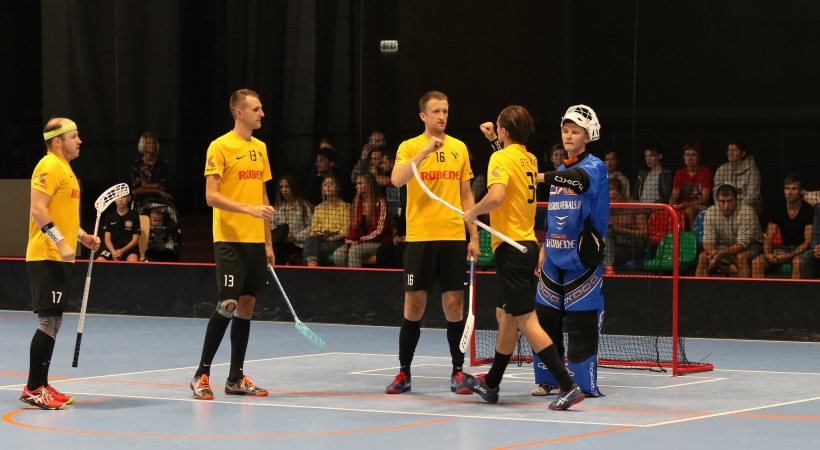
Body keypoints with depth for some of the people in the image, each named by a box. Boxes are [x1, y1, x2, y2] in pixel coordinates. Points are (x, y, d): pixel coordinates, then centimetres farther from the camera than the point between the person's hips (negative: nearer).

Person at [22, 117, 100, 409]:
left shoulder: (65, 168, 18)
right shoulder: (50, 166, -13)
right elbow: (38, 209, -21)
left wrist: (82, 236, 17)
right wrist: (61, 242, -25)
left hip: (59, 257, 10)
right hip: (46, 256, -10)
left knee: (53, 321, 11)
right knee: (49, 320, -11)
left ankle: (41, 385, 16)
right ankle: (33, 390, -8)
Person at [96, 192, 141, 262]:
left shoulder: (134, 215, 2)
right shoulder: (109, 215, 8)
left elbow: (135, 239, 0)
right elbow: (107, 239, 4)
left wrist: (122, 251, -17)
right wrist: (113, 252, -18)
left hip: (129, 247, -2)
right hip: (113, 248, 2)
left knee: (133, 261, -37)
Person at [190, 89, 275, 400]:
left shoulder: (260, 148, 14)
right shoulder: (220, 147, -8)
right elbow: (211, 196, -13)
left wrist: (268, 242, 15)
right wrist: (249, 209, -24)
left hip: (255, 240, 7)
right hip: (230, 239, -7)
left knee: (247, 305, 7)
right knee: (228, 305, -10)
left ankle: (236, 378, 13)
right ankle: (202, 374, 0)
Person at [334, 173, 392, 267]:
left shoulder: (379, 202, -6)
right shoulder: (357, 203, 14)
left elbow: (380, 230, -12)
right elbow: (352, 227, 13)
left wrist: (359, 242, -15)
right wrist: (350, 241, -8)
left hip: (378, 242, -6)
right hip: (360, 242, 6)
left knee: (354, 251, -33)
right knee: (338, 253, -21)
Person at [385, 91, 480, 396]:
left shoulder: (459, 148, 9)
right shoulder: (410, 147, 0)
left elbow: (466, 195, 13)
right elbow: (397, 180, -19)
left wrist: (474, 236, 8)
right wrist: (424, 152, -27)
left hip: (453, 237, 2)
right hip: (419, 237, -2)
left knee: (454, 305, 2)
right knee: (414, 306, 1)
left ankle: (457, 372, 9)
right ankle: (404, 373, 10)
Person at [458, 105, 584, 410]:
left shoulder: (501, 158, -11)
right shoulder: (530, 160, 12)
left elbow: (496, 196, -28)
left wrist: (472, 213, -11)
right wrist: (496, 140, 39)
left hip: (510, 246, -9)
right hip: (528, 245, 9)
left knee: (526, 321, -10)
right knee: (505, 317, 19)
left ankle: (568, 386, -18)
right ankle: (491, 384, 31)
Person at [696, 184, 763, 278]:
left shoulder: (747, 212, -25)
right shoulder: (711, 212, -12)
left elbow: (742, 243, -27)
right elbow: (708, 241, -12)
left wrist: (720, 254, -41)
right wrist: (712, 252, -38)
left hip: (749, 246, -4)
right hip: (724, 247, 4)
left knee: (741, 257, -36)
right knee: (703, 256, -20)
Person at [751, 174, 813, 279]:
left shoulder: (808, 211, -5)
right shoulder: (779, 212, 8)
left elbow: (808, 241, -12)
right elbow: (768, 238, 6)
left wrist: (790, 255, -26)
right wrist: (768, 254, -17)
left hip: (802, 250, -5)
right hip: (783, 249, 5)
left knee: (798, 261, -41)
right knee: (756, 262, -21)